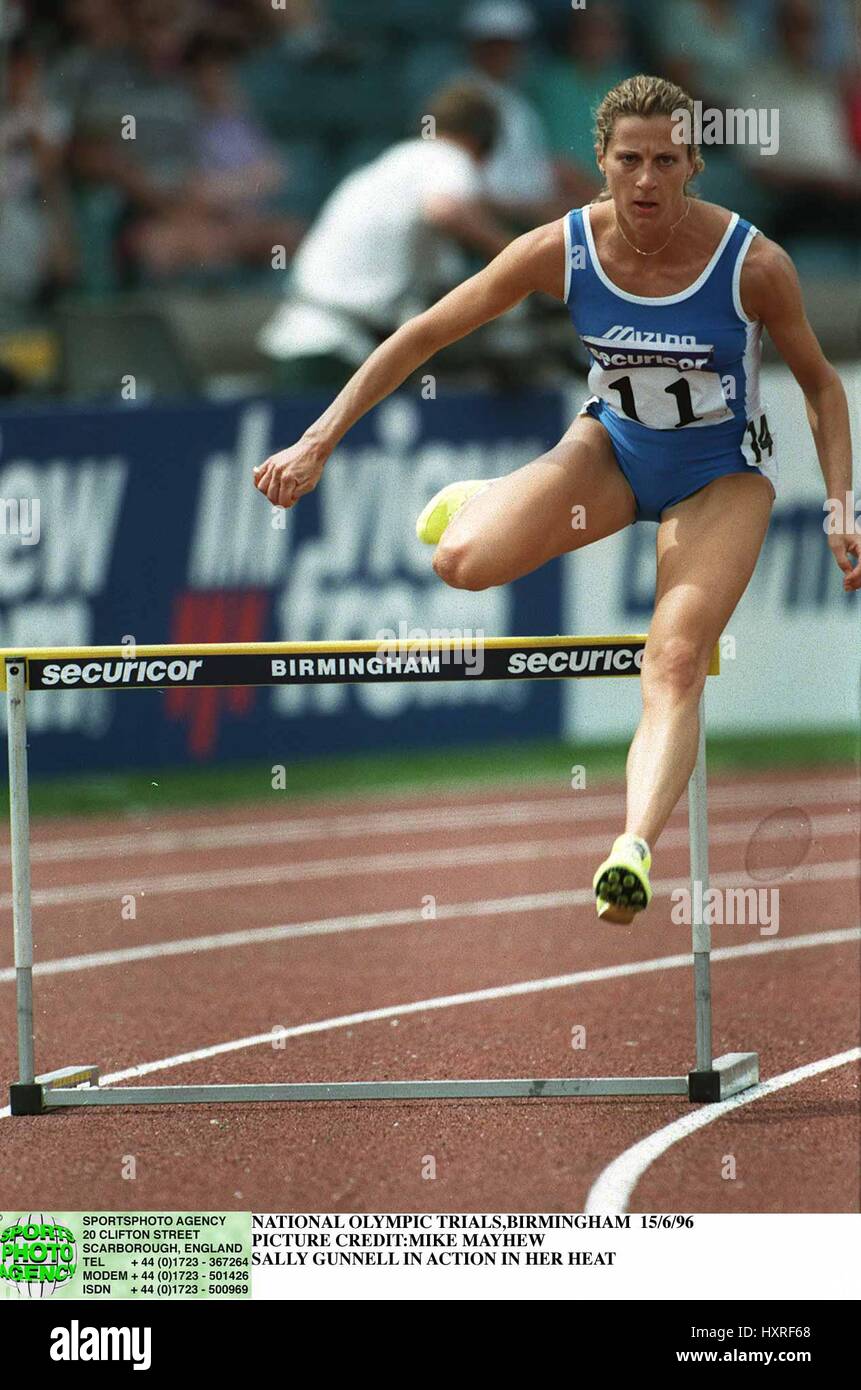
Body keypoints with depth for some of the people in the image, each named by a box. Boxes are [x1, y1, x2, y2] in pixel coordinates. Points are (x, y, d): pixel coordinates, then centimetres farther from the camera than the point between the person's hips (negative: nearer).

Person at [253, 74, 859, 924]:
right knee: (462, 561, -20)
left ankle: (634, 847, -32)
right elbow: (422, 335, -13)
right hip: (613, 447, 2)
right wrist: (318, 443, -16)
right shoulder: (562, 251, -20)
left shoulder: (753, 264, -23)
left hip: (722, 476, -2)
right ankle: (479, 504, 16)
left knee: (674, 664, -25)